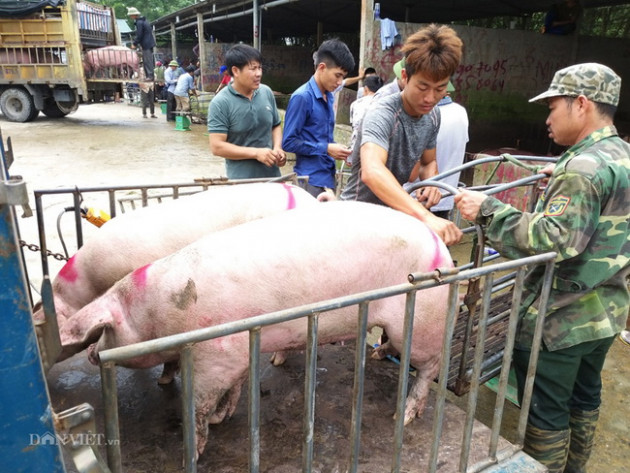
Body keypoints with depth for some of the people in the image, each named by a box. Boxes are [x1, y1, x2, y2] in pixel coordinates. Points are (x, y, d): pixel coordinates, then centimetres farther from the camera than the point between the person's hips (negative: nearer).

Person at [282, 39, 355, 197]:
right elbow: (289, 142, -15)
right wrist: (326, 149, -16)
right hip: (311, 180, -8)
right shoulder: (302, 97, -12)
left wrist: (336, 149, 3)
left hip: (328, 176, 8)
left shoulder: (329, 97, 12)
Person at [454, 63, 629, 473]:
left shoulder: (585, 167, -23)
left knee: (546, 411, 7)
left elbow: (553, 239, -32)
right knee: (584, 398, 25)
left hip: (560, 319, -10)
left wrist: (489, 210, -28)